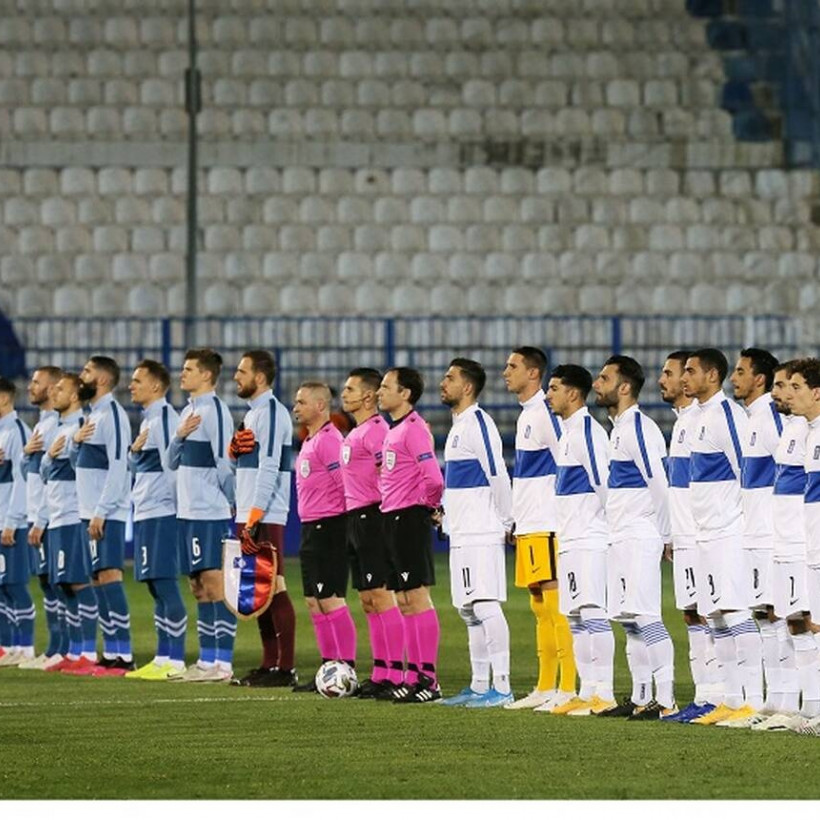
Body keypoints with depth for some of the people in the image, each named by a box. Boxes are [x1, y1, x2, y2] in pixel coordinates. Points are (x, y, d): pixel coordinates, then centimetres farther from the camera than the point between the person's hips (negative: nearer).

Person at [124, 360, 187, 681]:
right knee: (156, 588, 11)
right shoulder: (148, 420, 19)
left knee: (165, 585, -10)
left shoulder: (165, 418, -11)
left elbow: (172, 465, -17)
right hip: (146, 514, 10)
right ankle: (162, 658, 15)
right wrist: (134, 450, 6)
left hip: (161, 514, -10)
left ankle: (176, 661, -10)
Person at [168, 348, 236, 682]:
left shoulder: (214, 410, -12)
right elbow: (172, 461, 15)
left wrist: (234, 500, -8)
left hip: (210, 513, -10)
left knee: (214, 583, -10)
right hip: (188, 511, 10)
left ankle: (223, 664, -11)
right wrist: (179, 436, -3)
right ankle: (207, 661, 16)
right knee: (199, 586, 12)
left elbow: (225, 462, -15)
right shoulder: (188, 410, 16)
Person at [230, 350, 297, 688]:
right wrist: (235, 449, 2)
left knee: (274, 589, -9)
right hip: (249, 516, 10)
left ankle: (286, 668, -10)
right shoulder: (253, 412, 19)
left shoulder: (271, 412, -12)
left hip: (265, 517, -10)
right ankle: (269, 664, 15)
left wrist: (255, 516, -23)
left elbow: (269, 467, -19)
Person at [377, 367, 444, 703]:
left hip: (410, 519, -10)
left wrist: (430, 506, -5)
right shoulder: (394, 430, 15)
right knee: (405, 601, 11)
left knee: (417, 597, -10)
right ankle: (414, 675, 15)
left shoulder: (415, 429, -14)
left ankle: (428, 679, -10)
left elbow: (433, 478, -21)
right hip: (393, 520, 10)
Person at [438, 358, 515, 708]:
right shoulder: (459, 426, 18)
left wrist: (506, 522, -13)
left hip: (481, 534, -10)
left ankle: (502, 687, -14)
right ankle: (479, 686, 17)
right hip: (463, 534, 10)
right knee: (470, 611, 12)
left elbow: (497, 475, -16)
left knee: (486, 606, -13)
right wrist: (445, 510, 22)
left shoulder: (478, 423, -13)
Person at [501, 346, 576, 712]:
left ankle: (567, 689, -10)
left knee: (556, 605, -10)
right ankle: (545, 688, 16)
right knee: (539, 607, 12)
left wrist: (562, 521, -15)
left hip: (547, 526, -10)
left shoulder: (547, 413, -13)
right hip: (527, 527, 10)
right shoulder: (525, 416, 17)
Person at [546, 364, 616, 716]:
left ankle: (604, 694, -12)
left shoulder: (588, 432, -13)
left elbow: (604, 482, -17)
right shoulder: (568, 432, 17)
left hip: (589, 540, -10)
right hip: (571, 540, 10)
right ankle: (587, 692, 14)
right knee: (576, 617, 10)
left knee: (593, 614, -12)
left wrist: (608, 525, -11)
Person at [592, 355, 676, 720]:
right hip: (622, 539, 10)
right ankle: (640, 699, 15)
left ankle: (666, 700, -14)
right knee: (630, 620, 11)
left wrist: (664, 536, -12)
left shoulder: (639, 428, -14)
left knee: (645, 617, -13)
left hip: (639, 538, -10)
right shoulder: (619, 429, 17)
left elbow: (660, 483, -17)